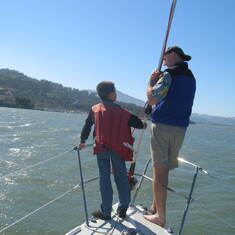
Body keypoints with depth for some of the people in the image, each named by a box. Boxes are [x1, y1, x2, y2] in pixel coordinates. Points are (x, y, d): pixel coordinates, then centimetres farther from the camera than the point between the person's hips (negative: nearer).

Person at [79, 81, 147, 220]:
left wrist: (83, 142, 25)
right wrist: (143, 125, 22)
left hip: (101, 148, 1)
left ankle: (106, 212, 11)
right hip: (118, 149, -1)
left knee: (104, 178, 6)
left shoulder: (94, 109, 5)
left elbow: (87, 126, 11)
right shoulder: (121, 112, -2)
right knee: (121, 177, 12)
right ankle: (123, 208, 19)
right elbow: (137, 123, -1)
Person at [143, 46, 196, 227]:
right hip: (180, 129, 7)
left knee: (159, 170, -3)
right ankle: (154, 207, 28)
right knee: (164, 169, 16)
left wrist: (151, 81, 0)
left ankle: (160, 217, 0)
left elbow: (152, 99, -16)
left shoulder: (169, 75, -9)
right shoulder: (191, 78, 16)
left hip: (162, 126, -7)